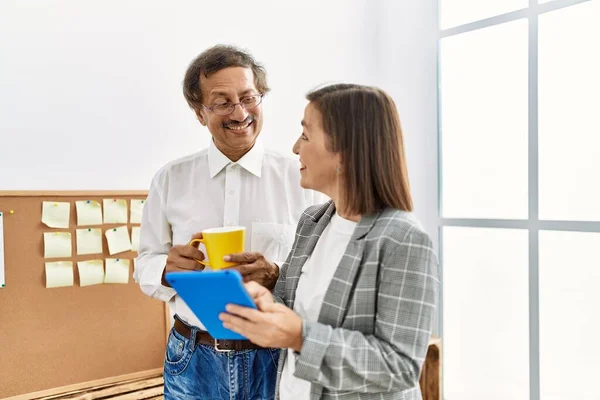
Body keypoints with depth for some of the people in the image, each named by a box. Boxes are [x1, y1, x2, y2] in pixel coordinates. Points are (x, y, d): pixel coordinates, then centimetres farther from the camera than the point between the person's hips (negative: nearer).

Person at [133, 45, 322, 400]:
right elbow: (145, 266, 5)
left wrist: (276, 276, -23)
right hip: (192, 360, 2)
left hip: (274, 357, -1)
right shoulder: (170, 179, 0)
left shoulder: (299, 178, -6)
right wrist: (168, 269, -17)